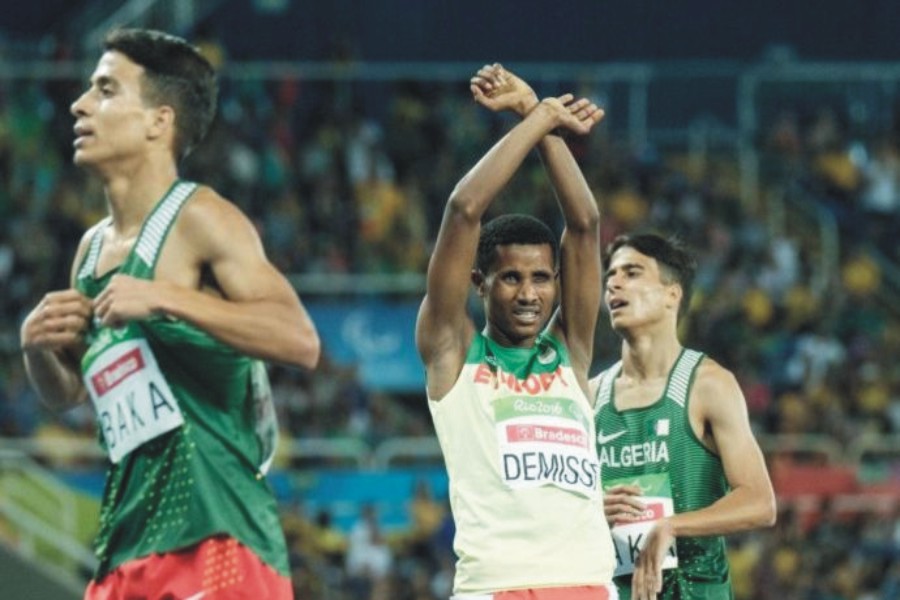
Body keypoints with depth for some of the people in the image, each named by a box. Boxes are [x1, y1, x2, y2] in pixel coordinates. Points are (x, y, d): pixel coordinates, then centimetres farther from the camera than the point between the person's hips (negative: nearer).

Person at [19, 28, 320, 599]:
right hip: (129, 543, 9)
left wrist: (165, 299, -23)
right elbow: (66, 393, 30)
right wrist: (38, 346, 7)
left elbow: (300, 341, -19)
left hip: (214, 536, -8)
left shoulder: (199, 220, -6)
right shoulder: (93, 248, 17)